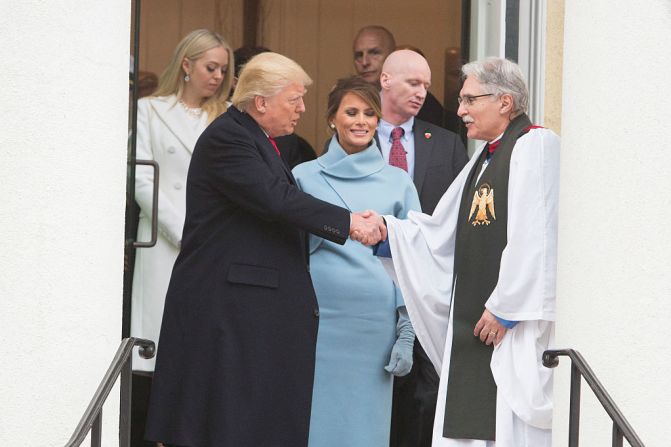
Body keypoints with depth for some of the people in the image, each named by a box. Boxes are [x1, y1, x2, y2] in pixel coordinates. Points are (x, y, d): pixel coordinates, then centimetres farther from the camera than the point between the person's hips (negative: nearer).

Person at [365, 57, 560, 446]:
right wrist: (385, 233, 6)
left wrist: (505, 308, -18)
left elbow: (536, 238, -18)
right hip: (472, 321, 9)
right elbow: (439, 235, 20)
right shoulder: (484, 160, 22)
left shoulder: (536, 146, -8)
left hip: (518, 328, -9)